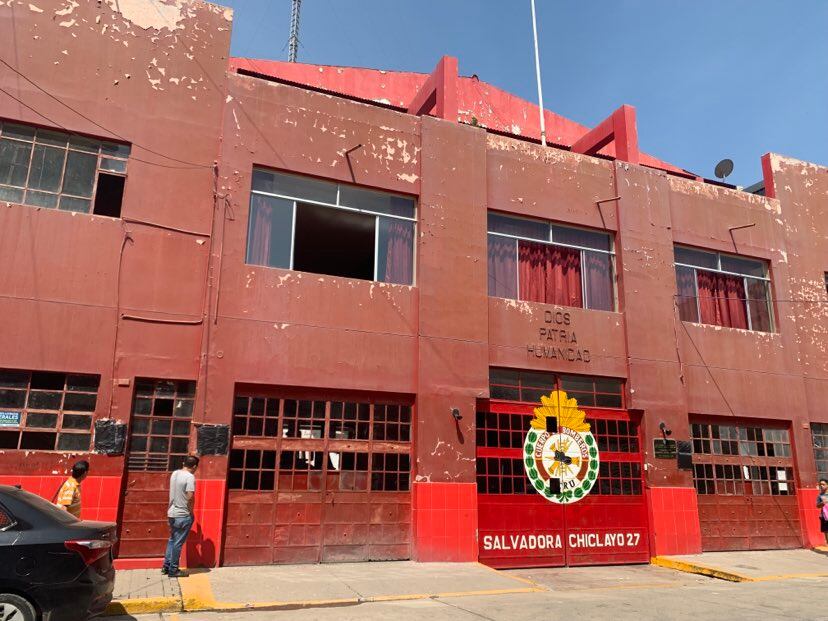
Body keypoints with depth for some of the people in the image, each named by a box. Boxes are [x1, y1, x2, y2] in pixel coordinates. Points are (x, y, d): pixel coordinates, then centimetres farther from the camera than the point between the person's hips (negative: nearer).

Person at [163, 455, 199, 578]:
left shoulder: (175, 473, 5)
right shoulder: (190, 477, -19)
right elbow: (190, 497, -22)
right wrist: (191, 512, -11)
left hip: (172, 513, 8)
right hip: (183, 516, -8)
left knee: (172, 540, 19)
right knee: (178, 543, 2)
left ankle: (166, 566, 25)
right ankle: (173, 570, 10)